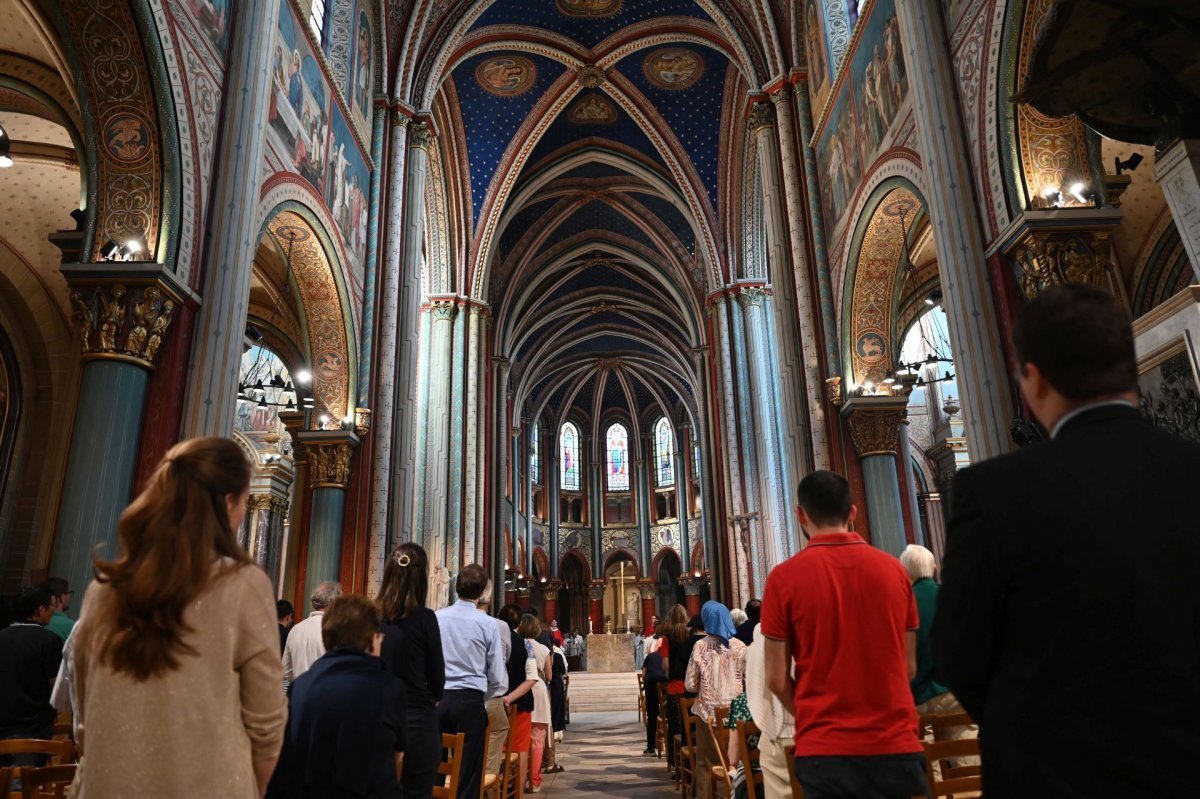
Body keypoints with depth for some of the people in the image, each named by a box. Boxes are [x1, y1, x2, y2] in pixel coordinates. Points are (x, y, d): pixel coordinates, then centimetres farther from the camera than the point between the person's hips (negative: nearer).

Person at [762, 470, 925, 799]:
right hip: (897, 744, 2)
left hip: (825, 748, -2)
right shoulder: (894, 569, -1)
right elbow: (909, 668, 7)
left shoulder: (784, 577, -10)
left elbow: (777, 679, -6)